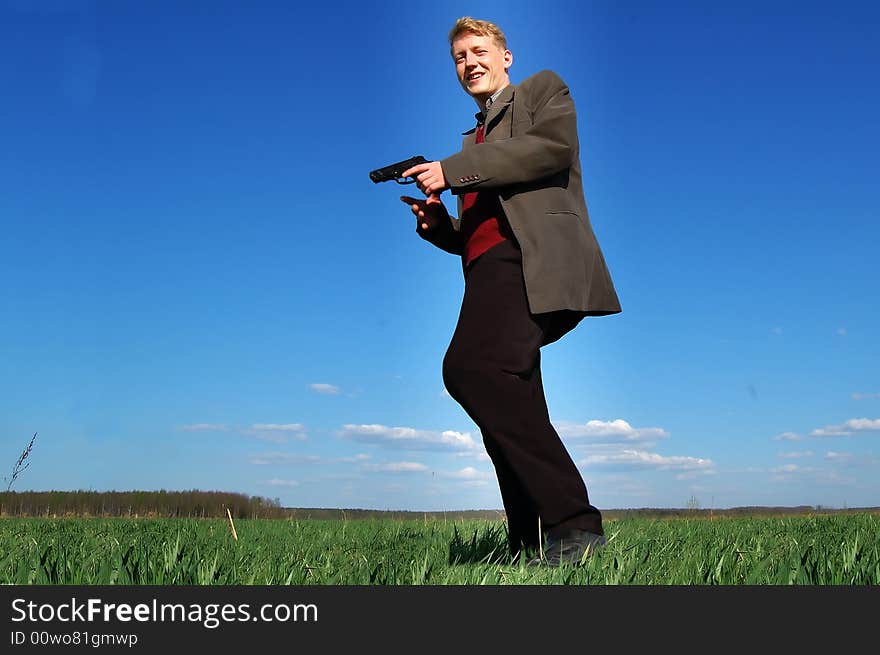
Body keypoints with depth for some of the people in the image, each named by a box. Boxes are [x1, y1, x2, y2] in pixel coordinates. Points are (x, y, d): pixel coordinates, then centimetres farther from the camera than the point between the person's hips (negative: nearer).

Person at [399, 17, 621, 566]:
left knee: (469, 365, -32)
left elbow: (554, 146, -6)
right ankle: (534, 550, 2)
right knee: (509, 420, 1)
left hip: (533, 255, -9)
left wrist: (453, 170, -9)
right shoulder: (477, 140, 37)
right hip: (491, 269, 9)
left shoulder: (544, 89, 17)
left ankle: (572, 520, -33)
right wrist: (437, 224, 9)